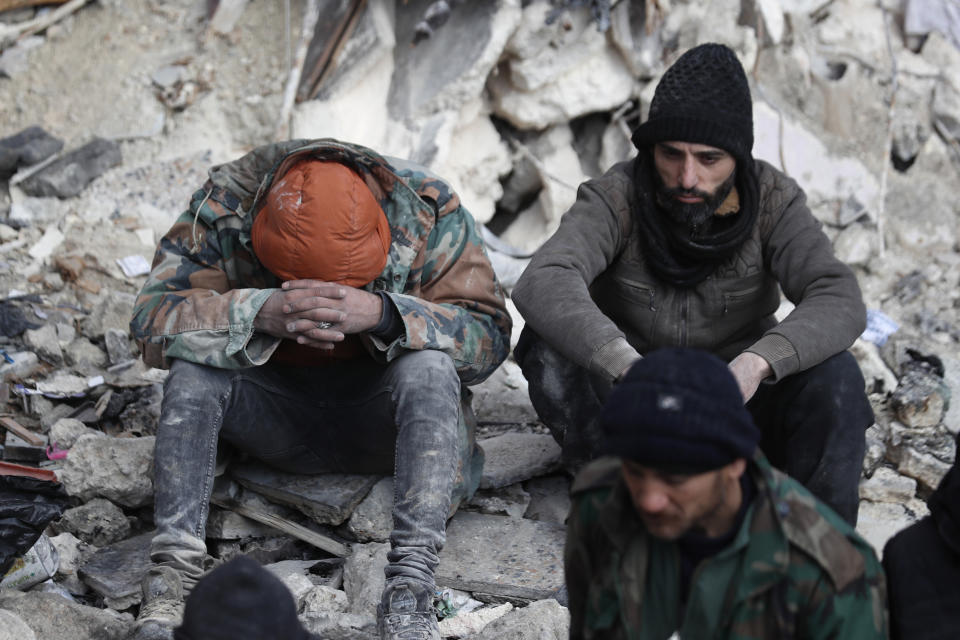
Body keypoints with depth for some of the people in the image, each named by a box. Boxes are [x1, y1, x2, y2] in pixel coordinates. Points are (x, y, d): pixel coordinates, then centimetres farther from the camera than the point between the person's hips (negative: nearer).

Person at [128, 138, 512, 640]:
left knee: (429, 366, -32)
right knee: (191, 366, -26)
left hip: (378, 415, -1)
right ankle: (173, 569, -28)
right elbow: (152, 319, -23)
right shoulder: (225, 205, -17)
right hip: (275, 411, 1)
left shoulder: (426, 207, -18)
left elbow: (489, 333, -21)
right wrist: (260, 314, -40)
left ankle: (410, 589, -37)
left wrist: (381, 313, -38)